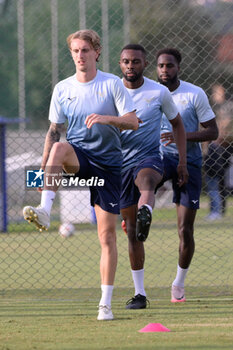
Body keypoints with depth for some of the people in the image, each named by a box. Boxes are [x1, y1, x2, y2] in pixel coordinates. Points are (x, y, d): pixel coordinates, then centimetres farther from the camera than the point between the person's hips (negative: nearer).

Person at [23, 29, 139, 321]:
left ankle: (106, 303, 1)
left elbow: (134, 122, -7)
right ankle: (44, 212, -47)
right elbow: (54, 131, 11)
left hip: (108, 163, -1)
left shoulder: (112, 84, -1)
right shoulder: (62, 89, 7)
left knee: (107, 234, -4)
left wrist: (106, 118, -26)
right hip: (78, 159, 1)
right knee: (60, 147, -36)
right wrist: (44, 170, 4)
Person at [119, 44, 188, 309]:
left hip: (149, 158, -2)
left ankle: (145, 216, -72)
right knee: (131, 233, 2)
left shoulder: (159, 93, 1)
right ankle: (139, 292, 9)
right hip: (120, 164, 2)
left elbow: (177, 124, 13)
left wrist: (182, 162, 6)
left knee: (146, 182, -41)